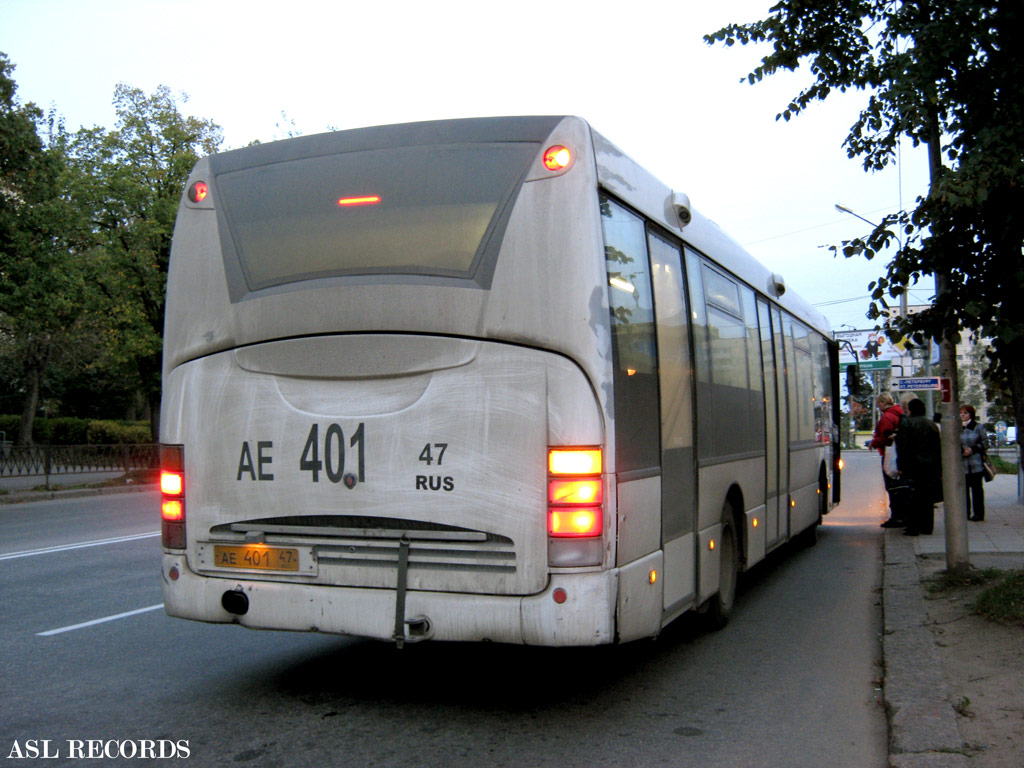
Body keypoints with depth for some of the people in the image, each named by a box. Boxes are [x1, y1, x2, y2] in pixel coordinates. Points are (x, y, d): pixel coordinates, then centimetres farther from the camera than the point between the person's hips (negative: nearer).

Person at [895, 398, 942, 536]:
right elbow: (939, 448, 13)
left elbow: (902, 447, -12)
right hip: (931, 466, 5)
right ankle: (927, 526, 13)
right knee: (927, 497, 10)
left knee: (913, 498, -3)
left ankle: (913, 527, -4)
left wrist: (901, 466, -9)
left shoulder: (907, 423, -8)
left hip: (914, 466, -5)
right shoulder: (932, 425, 11)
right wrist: (938, 468, 16)